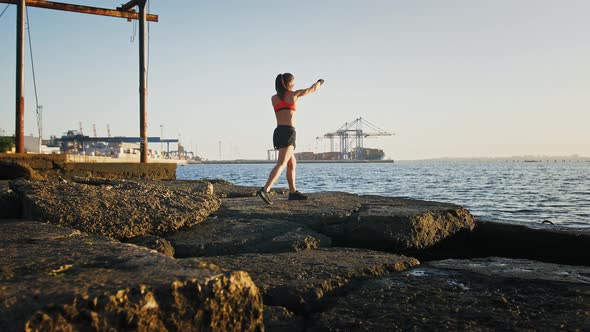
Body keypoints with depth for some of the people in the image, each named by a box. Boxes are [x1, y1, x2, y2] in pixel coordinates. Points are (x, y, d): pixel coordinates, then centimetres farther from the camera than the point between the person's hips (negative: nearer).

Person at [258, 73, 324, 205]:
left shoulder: (273, 99, 12)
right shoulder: (294, 94, 3)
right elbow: (312, 89, 20)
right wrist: (319, 82, 40)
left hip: (278, 132, 7)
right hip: (288, 132, -7)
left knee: (292, 163, 20)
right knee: (281, 164, -15)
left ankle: (293, 192, 25)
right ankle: (265, 190, -31)